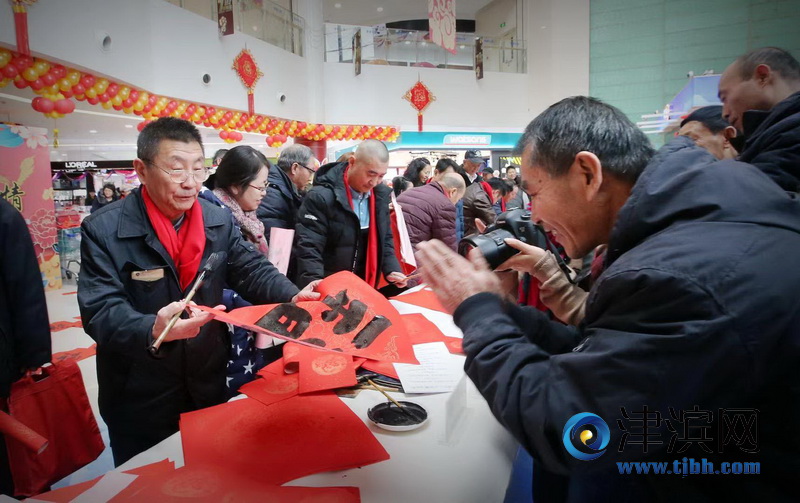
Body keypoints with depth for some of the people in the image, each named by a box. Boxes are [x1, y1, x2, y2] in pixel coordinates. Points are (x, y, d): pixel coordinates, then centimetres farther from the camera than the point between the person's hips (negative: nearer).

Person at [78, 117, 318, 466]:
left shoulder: (219, 221, -2)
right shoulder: (103, 231, -16)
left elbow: (253, 271, -6)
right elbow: (101, 311, -22)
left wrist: (292, 297, -26)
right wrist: (153, 330, -42)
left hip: (209, 388, 4)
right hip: (140, 401, -3)